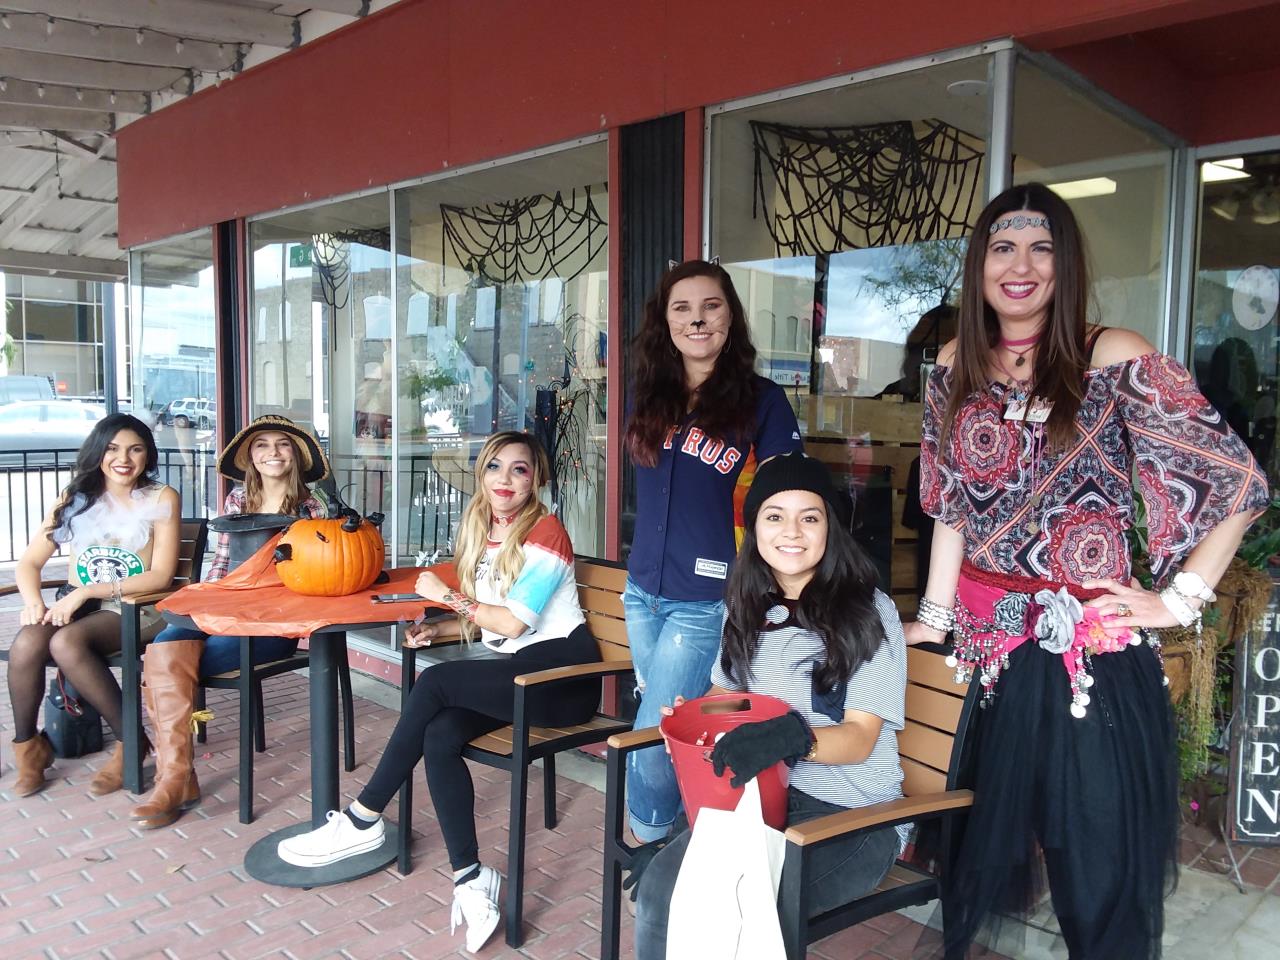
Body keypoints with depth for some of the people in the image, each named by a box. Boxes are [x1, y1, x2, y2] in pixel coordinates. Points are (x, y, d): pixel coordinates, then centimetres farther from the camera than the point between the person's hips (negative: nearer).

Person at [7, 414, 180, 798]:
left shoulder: (161, 498, -1)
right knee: (26, 644, -28)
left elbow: (160, 575, -10)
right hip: (73, 605, 4)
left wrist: (88, 591, -18)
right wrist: (33, 601, -14)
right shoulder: (76, 496, 11)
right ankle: (27, 745, -5)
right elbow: (29, 562, 8)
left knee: (67, 643, -32)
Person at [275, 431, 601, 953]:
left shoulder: (545, 532, -10)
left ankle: (362, 820, -7)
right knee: (439, 738, -21)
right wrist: (437, 630, 0)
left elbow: (513, 622, -15)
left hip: (562, 673, -7)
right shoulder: (480, 533, 13)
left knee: (435, 683, -22)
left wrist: (447, 596, -7)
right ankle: (471, 881, -18)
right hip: (512, 670, 7)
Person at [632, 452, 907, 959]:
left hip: (853, 813, -4)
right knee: (659, 888, -18)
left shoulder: (868, 612, -9)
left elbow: (860, 738, -12)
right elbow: (725, 695, 20)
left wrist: (793, 738, -32)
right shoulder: (748, 606, 7)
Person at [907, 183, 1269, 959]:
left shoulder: (1114, 361, -10)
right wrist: (933, 618, 7)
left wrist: (1179, 601, -9)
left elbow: (1240, 483, -7)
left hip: (1089, 644, -4)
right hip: (988, 641, 4)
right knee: (980, 833, 18)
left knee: (1098, 853, 8)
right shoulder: (957, 369, 5)